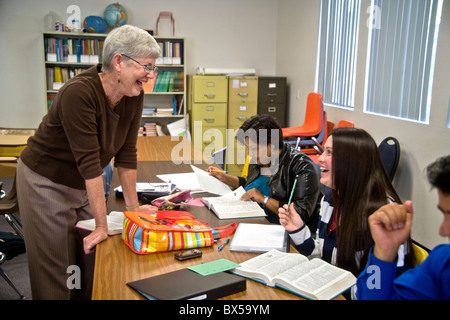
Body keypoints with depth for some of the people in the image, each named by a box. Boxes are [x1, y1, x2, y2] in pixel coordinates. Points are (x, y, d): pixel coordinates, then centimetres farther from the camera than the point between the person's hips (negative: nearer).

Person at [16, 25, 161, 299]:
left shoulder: (134, 96, -9)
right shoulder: (79, 93, -29)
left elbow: (126, 153, -3)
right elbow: (89, 162, -31)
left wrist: (133, 205, -1)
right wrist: (102, 226, -27)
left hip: (83, 184, 6)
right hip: (46, 182, -6)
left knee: (93, 263, 10)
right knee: (56, 273, 4)